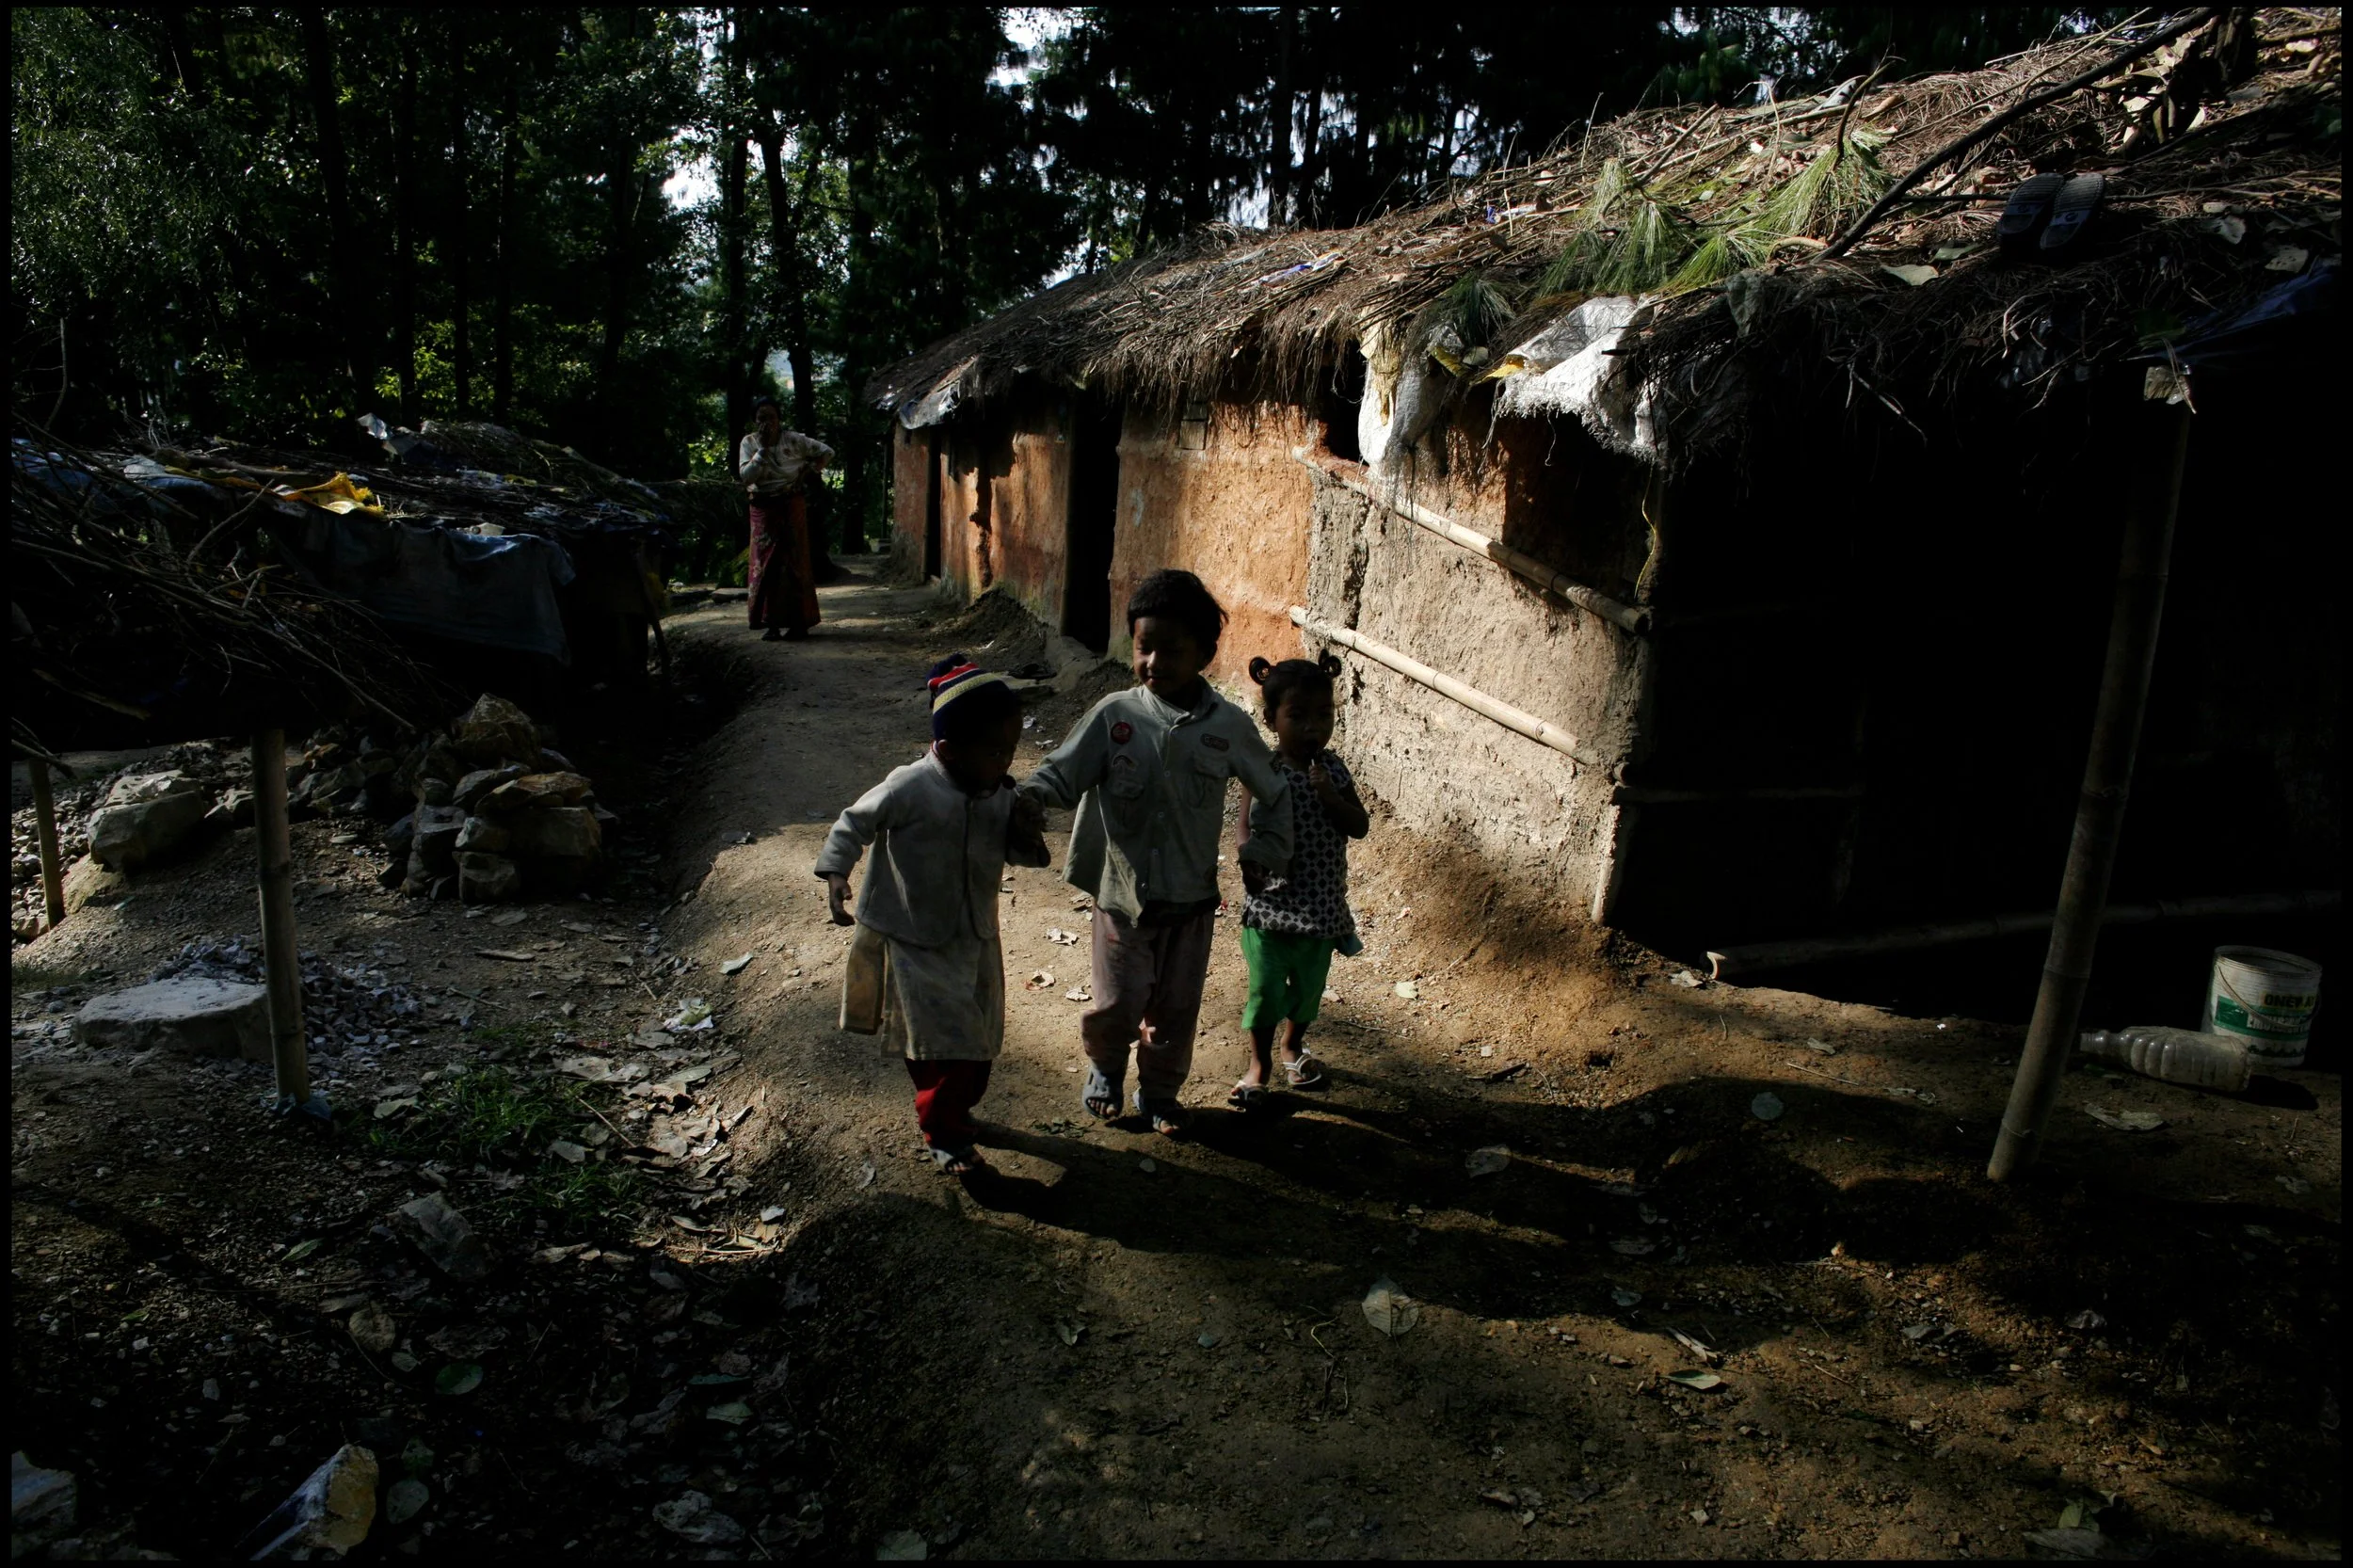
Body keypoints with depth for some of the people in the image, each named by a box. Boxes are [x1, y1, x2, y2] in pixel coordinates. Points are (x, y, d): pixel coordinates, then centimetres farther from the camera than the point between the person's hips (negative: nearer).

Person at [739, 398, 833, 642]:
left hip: (792, 506, -2)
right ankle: (771, 624, 1)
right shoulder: (749, 443, 1)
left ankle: (798, 622, 4)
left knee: (795, 562, -1)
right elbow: (746, 475, -12)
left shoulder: (794, 440, -3)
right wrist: (763, 448, -15)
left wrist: (809, 472, -3)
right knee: (765, 564, -2)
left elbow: (827, 452, 6)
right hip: (763, 509, 2)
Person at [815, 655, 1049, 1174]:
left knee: (980, 1040, 19)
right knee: (947, 1045, 0)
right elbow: (853, 824, -12)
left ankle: (956, 1111, 46)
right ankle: (943, 1136, 24)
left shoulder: (1001, 794, -7)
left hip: (976, 938, 6)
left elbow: (1015, 852, 5)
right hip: (915, 943, -6)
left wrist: (1027, 832, -16)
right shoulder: (910, 788, -24)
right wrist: (835, 875, -23)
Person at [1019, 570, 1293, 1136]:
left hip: (1191, 899, 2)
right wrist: (1024, 797, -30)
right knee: (1116, 1005, 6)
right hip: (1122, 894, -1)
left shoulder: (1228, 726, -8)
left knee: (1176, 1010, 15)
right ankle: (1105, 1067, 40)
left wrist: (1266, 851, -3)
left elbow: (1274, 793, 6)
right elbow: (1061, 774, -10)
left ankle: (1159, 1091, 41)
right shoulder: (1114, 715, -11)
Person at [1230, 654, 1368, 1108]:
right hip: (1271, 903, -4)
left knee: (1308, 986, 18)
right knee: (1266, 987, 3)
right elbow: (1246, 830, -15)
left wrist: (1329, 796, -19)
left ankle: (1293, 1047, 44)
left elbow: (1360, 827, -2)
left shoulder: (1334, 770, 0)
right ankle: (1260, 1063, 23)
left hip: (1322, 904, 4)